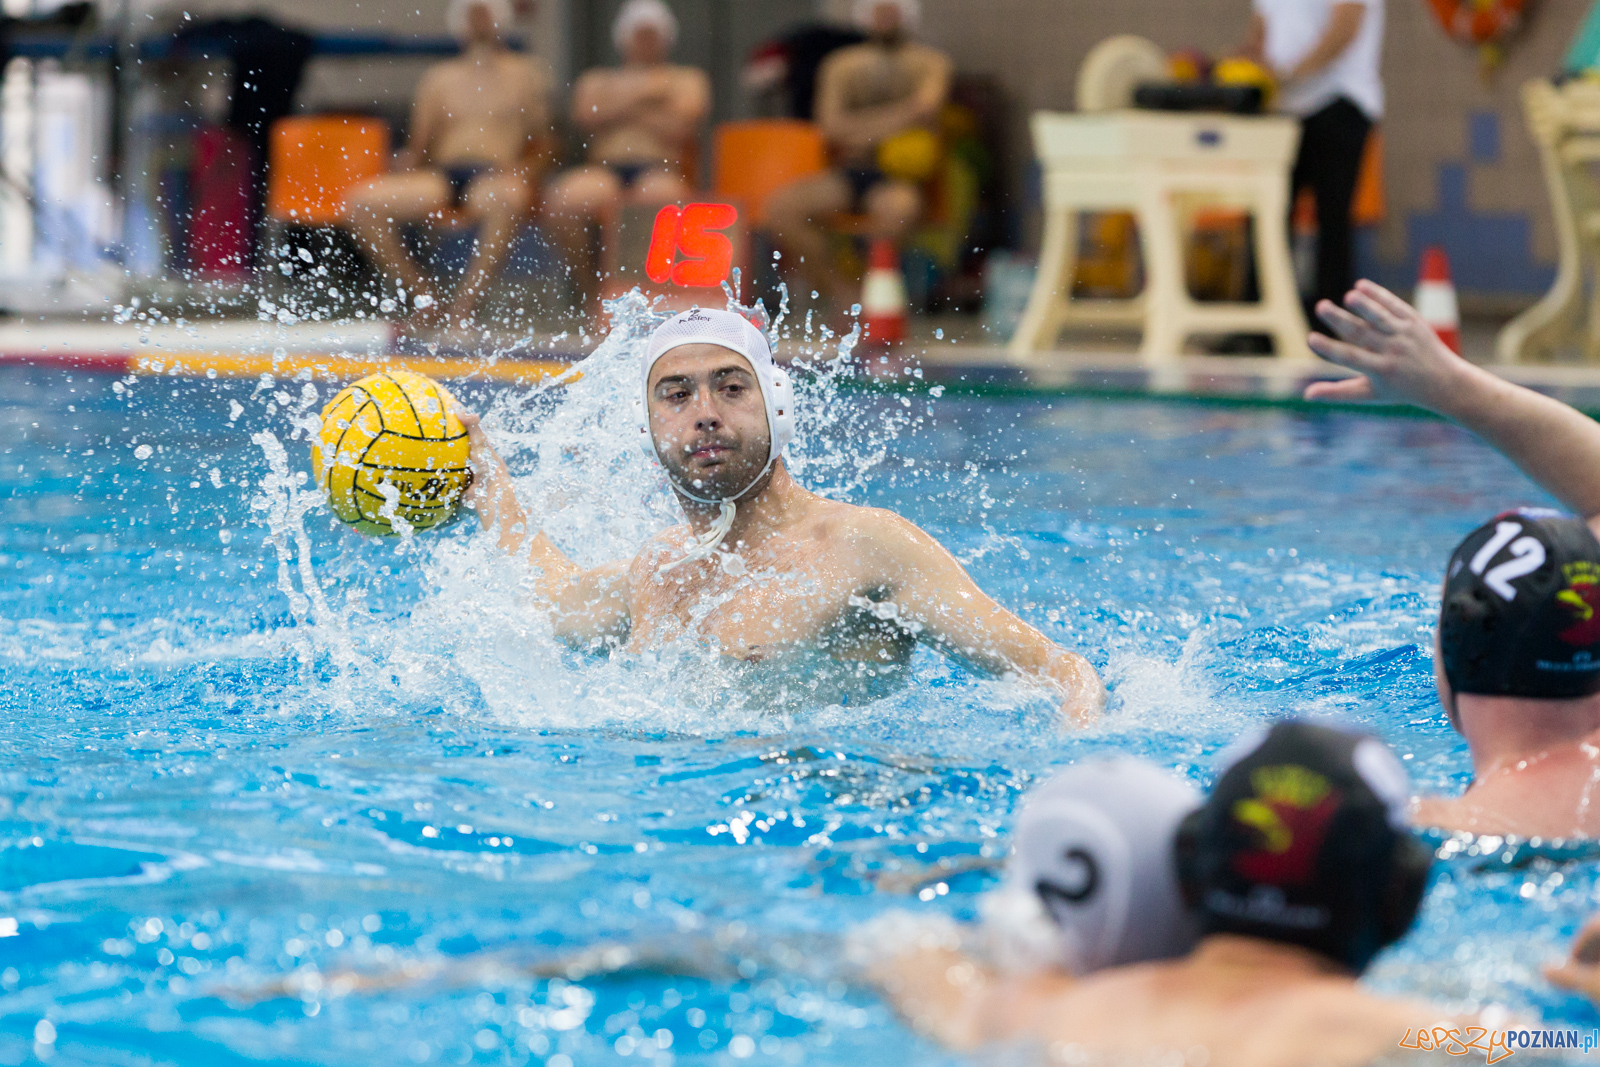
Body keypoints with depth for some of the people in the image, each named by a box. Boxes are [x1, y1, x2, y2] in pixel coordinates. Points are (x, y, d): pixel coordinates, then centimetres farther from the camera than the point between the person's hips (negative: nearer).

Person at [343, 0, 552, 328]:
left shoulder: (526, 76, 16)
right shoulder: (439, 79, 24)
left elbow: (542, 145, 10)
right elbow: (418, 148, 19)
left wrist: (523, 172, -11)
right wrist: (406, 162, -4)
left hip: (494, 177, -3)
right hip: (439, 177, 3)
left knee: (509, 198, -42)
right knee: (361, 205, -22)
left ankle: (465, 304, -33)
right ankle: (424, 298, -13)